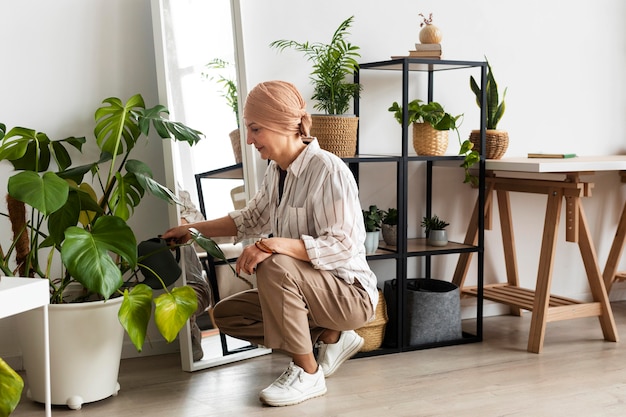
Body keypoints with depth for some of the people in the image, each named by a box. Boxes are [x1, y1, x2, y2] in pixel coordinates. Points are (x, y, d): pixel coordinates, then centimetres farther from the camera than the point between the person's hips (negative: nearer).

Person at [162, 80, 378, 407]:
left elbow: (341, 246, -28)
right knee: (226, 314, 6)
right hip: (305, 289, 9)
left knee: (274, 266, -33)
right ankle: (329, 337, 7)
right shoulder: (276, 171, 3)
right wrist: (194, 229, 15)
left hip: (350, 293, -9)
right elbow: (252, 218, 19)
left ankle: (307, 373, -17)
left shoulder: (328, 170, -22)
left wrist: (273, 245, -37)